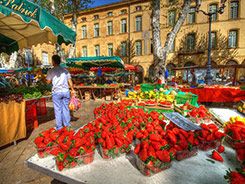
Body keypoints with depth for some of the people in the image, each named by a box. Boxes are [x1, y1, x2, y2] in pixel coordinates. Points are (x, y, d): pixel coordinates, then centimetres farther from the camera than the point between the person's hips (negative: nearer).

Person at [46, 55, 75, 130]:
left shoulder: (51, 71, -2)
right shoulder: (65, 70, 8)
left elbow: (48, 81, -2)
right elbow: (70, 81, 7)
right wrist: (72, 90, 13)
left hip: (56, 92, -3)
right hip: (66, 91, 3)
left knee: (58, 109, 5)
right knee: (66, 108, 11)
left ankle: (59, 126, 14)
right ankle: (67, 124, 20)